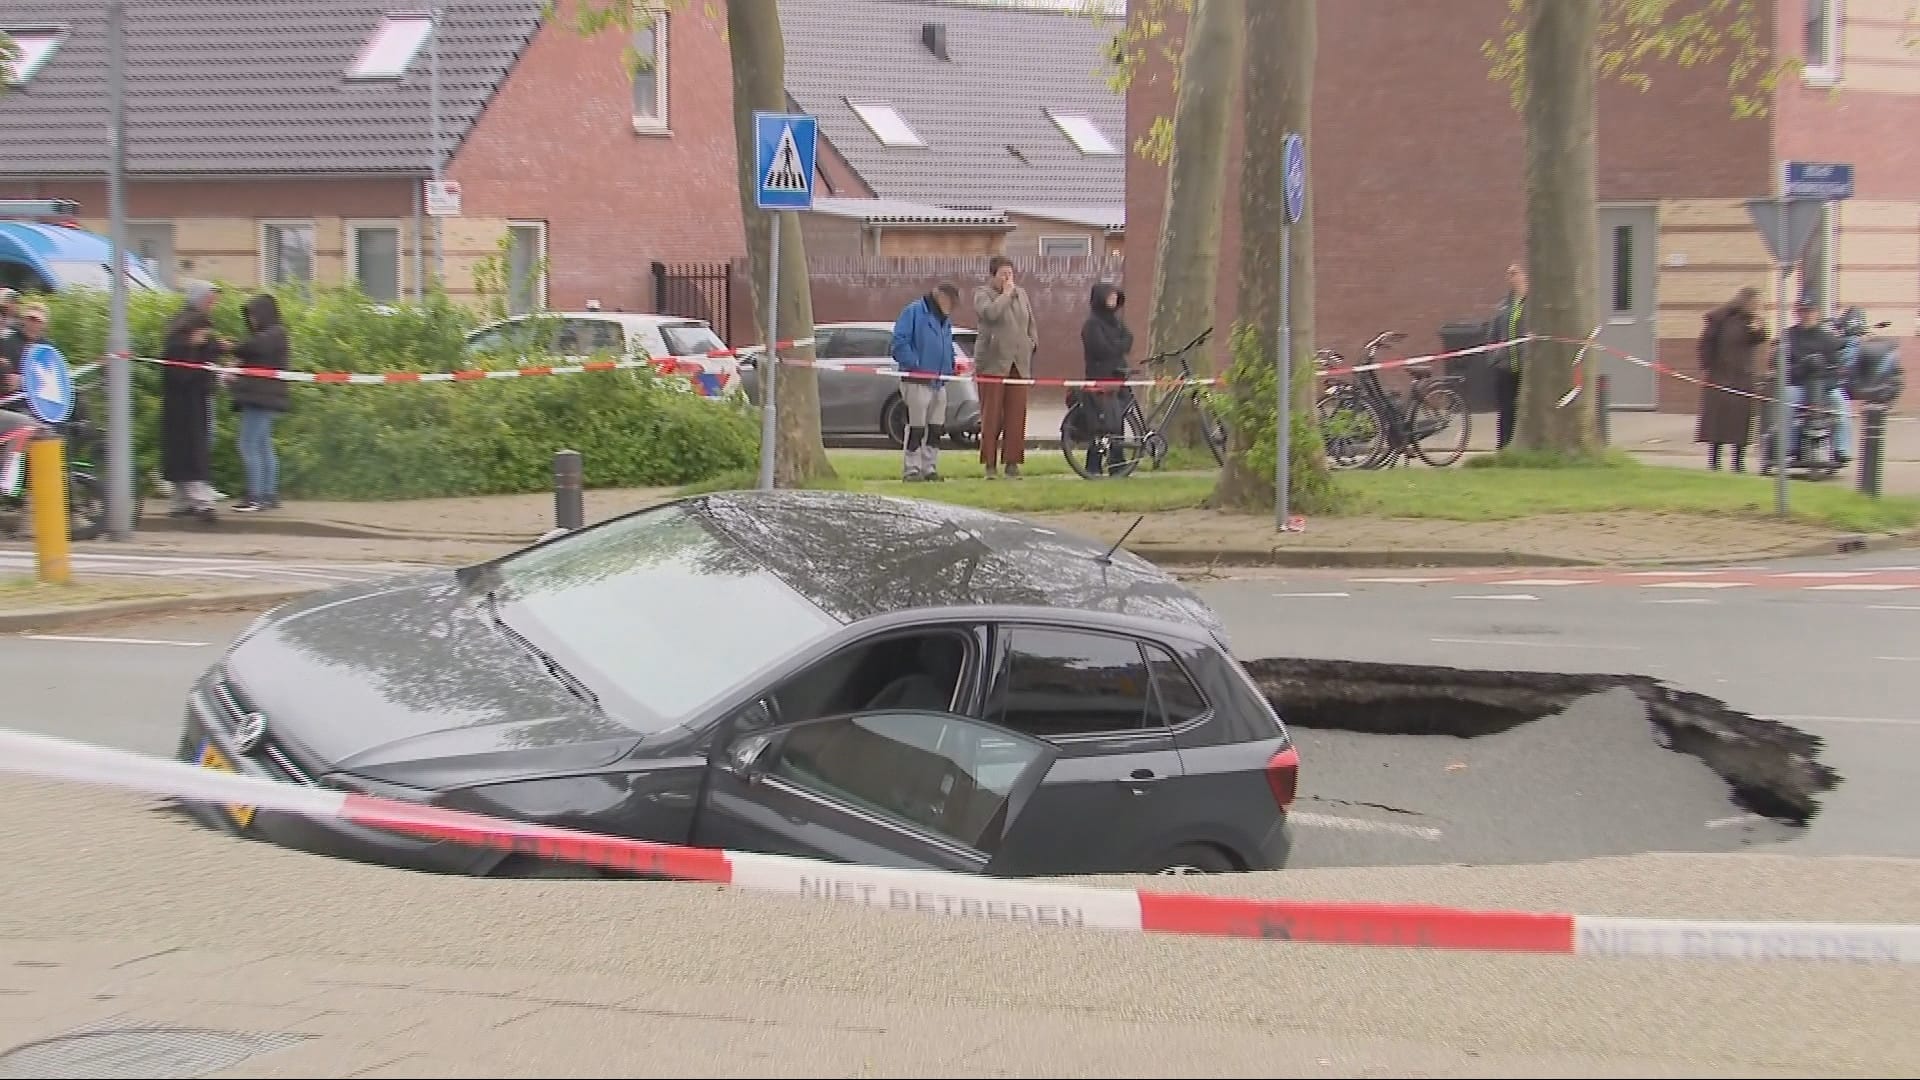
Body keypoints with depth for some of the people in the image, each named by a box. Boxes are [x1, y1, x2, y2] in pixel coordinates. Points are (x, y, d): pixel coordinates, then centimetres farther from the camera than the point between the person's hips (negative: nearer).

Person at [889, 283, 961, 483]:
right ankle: (911, 470, -2)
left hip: (939, 382, 8)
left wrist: (950, 368, 11)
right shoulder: (913, 312, -8)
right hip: (917, 381, -8)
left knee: (936, 429, 9)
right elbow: (900, 341, -15)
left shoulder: (946, 319, 18)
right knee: (916, 428, -6)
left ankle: (930, 468, 17)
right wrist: (915, 365, -18)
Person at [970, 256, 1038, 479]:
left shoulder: (1022, 293, 19)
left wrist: (1033, 343, 12)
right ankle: (990, 464, -2)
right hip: (993, 363, -5)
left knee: (1016, 416, 1)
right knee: (992, 415, -6)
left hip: (1019, 364, 5)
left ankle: (1012, 463, 5)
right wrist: (1006, 293, -8)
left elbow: (1031, 324, 27)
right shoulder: (982, 293, 1)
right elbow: (990, 313, -20)